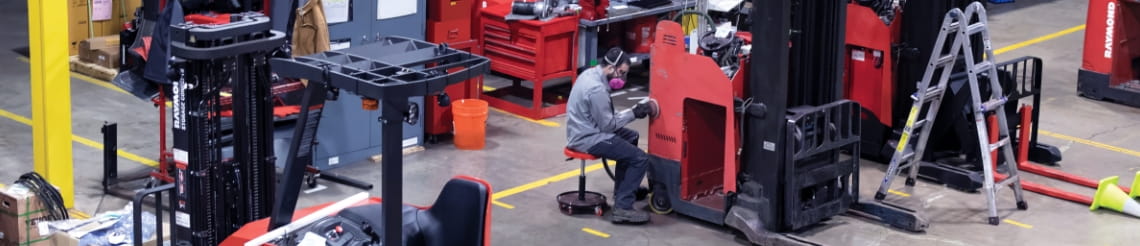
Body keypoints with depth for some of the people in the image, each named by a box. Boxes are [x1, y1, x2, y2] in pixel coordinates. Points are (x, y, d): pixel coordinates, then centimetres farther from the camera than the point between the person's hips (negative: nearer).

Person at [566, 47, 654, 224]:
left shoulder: (590, 74, 5)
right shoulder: (597, 89, -26)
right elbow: (608, 125, -19)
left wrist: (632, 111, 9)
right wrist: (633, 115, -8)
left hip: (584, 130, 11)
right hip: (589, 139, -11)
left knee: (631, 136, 27)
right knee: (641, 159, -12)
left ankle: (625, 189, 35)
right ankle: (622, 208, -12)